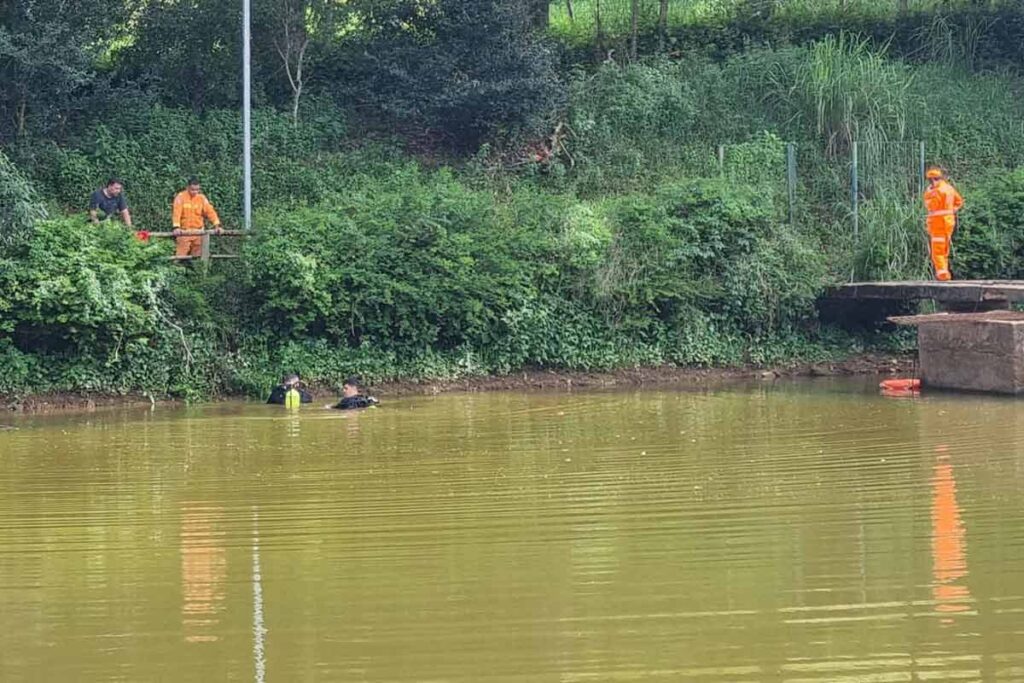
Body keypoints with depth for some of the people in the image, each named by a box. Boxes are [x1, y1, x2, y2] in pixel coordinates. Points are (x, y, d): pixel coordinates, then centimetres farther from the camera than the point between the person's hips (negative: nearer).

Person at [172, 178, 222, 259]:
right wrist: (176, 227, -29)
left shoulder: (201, 198, 4)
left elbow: (210, 211, -1)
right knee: (181, 256, -9)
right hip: (184, 231, -3)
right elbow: (176, 212, -15)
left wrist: (217, 225, -13)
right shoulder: (181, 197, -6)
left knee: (197, 257, 4)